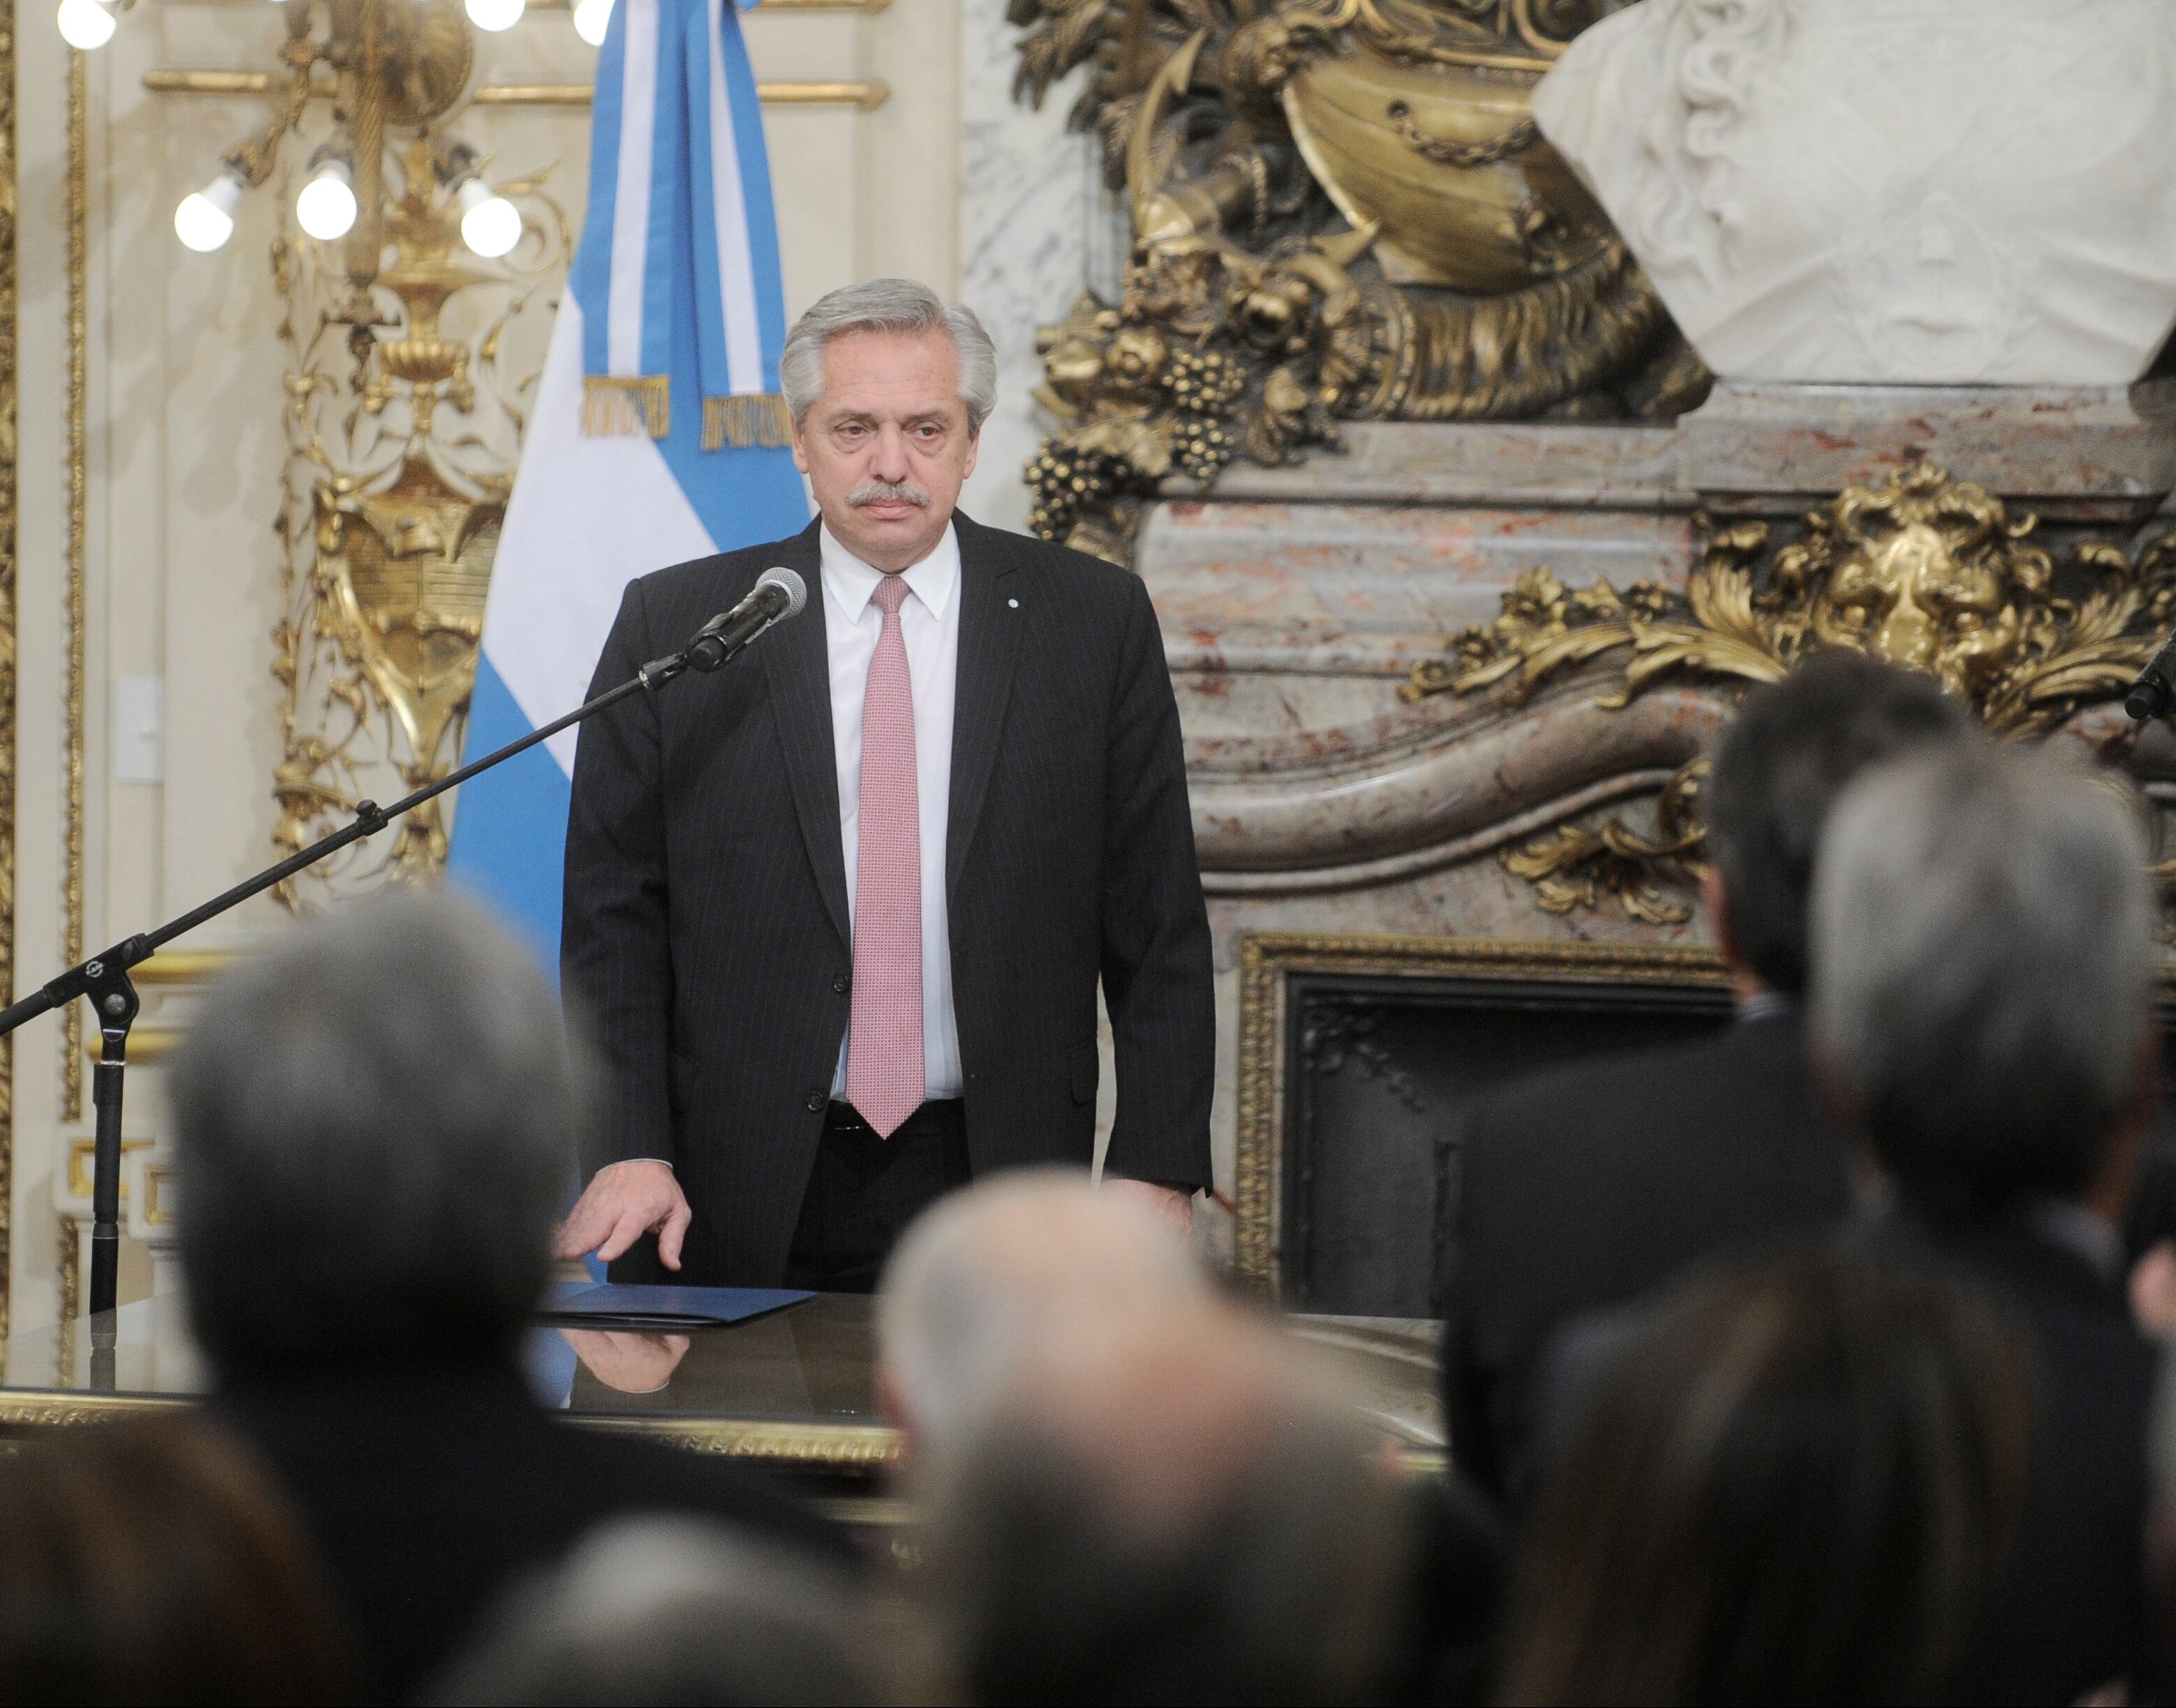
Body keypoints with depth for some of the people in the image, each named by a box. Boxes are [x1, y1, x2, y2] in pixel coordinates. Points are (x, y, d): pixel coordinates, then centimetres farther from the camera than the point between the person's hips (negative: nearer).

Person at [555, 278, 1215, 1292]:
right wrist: (627, 1151, -10)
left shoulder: (1094, 622, 5)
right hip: (743, 1201, 0)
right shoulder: (674, 626, 4)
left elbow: (1156, 925, 4)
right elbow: (612, 915, 3)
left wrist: (1157, 1170, -4)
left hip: (994, 1193, 0)